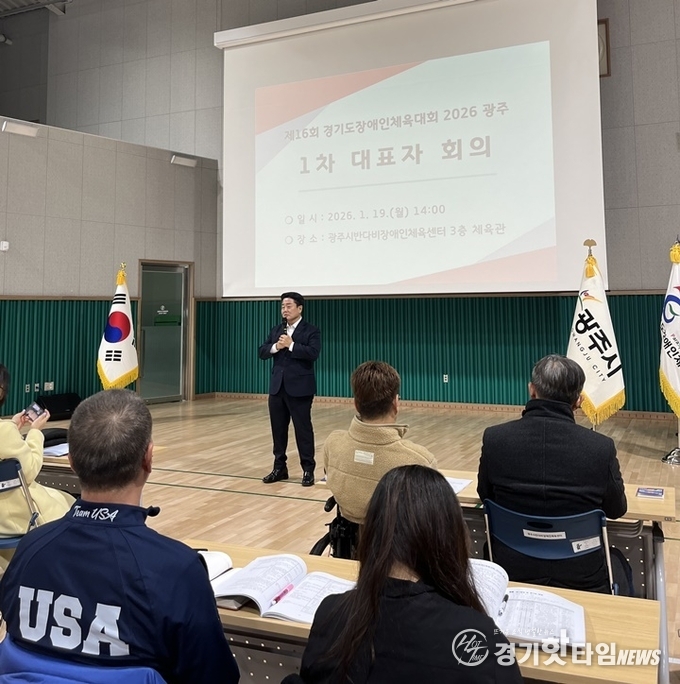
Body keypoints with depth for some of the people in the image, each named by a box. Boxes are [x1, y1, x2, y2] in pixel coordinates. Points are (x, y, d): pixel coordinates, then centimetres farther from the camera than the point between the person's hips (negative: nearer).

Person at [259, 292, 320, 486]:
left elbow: (313, 353, -19)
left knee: (303, 429, 1)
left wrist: (291, 345, -20)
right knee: (278, 428, 11)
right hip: (277, 387, 6)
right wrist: (275, 347, -11)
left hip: (300, 388, -6)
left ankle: (308, 470, 10)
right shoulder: (276, 330, 14)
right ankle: (279, 468, 23)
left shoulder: (311, 331, -4)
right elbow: (262, 352, 7)